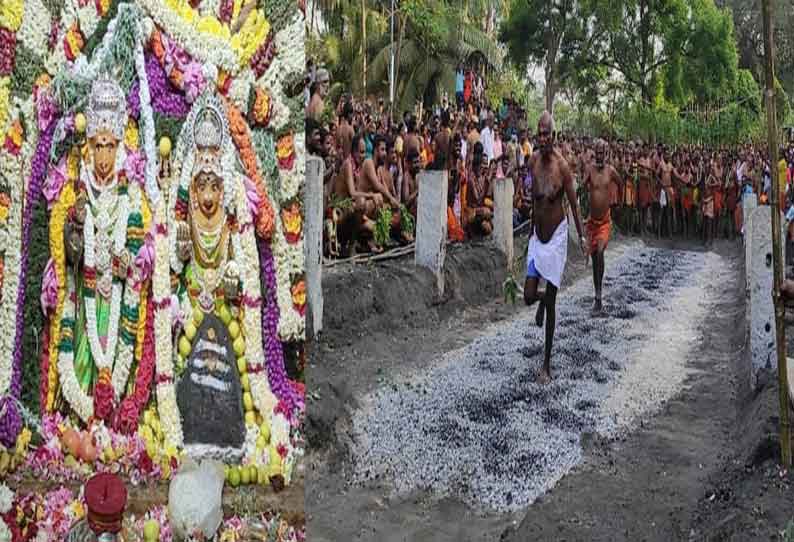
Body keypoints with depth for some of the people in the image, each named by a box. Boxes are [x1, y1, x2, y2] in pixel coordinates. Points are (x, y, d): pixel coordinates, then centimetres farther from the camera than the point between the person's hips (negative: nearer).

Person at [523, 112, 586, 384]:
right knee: (528, 296, -2)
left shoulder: (562, 165, -16)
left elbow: (573, 203, -9)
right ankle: (541, 300, 38)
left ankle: (547, 364, 11)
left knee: (551, 302, 1)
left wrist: (581, 236, -9)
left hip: (556, 236, -4)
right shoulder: (533, 160, -1)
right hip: (537, 236, 4)